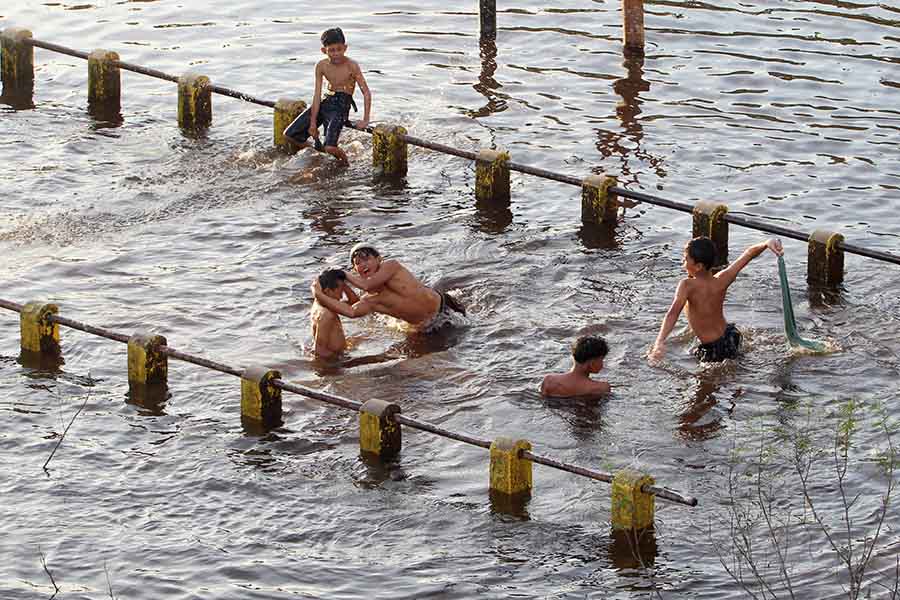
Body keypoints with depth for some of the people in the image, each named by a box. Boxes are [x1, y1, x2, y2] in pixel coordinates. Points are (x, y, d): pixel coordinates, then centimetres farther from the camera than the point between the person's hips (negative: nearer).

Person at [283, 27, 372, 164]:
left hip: (341, 106, -5)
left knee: (330, 147, -26)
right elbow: (317, 94, -3)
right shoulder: (322, 66, -3)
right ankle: (316, 149, 24)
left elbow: (366, 93, -12)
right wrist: (313, 122, -6)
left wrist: (365, 120, -17)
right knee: (290, 135, -2)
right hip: (325, 103, 5)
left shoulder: (351, 66, -14)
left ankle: (345, 162, 7)